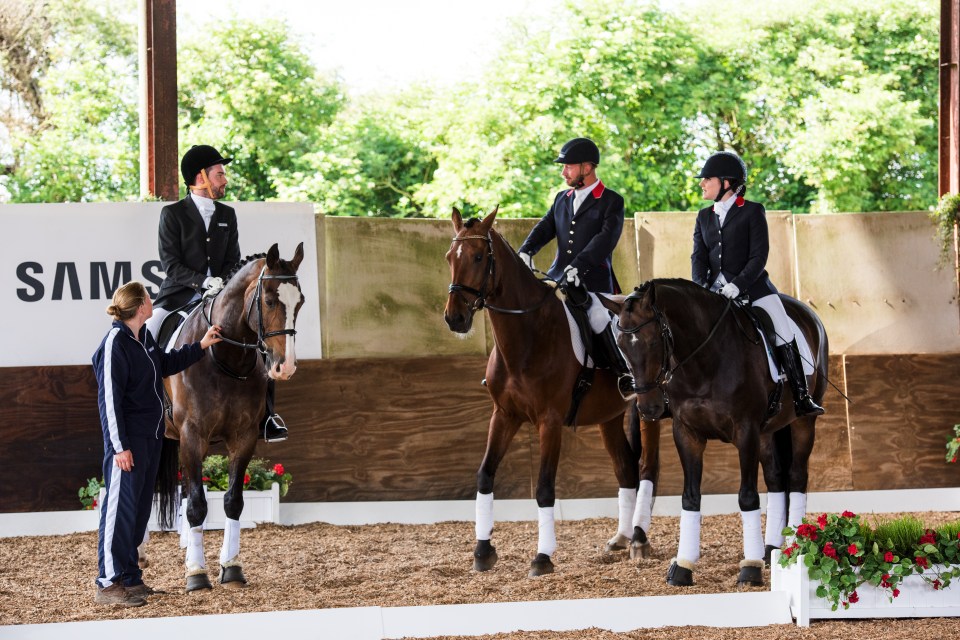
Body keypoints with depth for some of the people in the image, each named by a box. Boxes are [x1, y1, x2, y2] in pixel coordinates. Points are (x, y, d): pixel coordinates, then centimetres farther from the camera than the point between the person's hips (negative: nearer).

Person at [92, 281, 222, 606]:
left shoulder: (144, 338, 9)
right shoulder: (115, 343, -17)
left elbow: (166, 365, 30)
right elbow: (109, 399, -18)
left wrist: (201, 346, 26)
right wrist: (119, 446, -20)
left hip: (151, 438, 9)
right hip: (129, 442, -9)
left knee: (140, 509, 13)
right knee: (120, 508, -7)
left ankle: (130, 577, 21)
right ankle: (108, 583, -4)